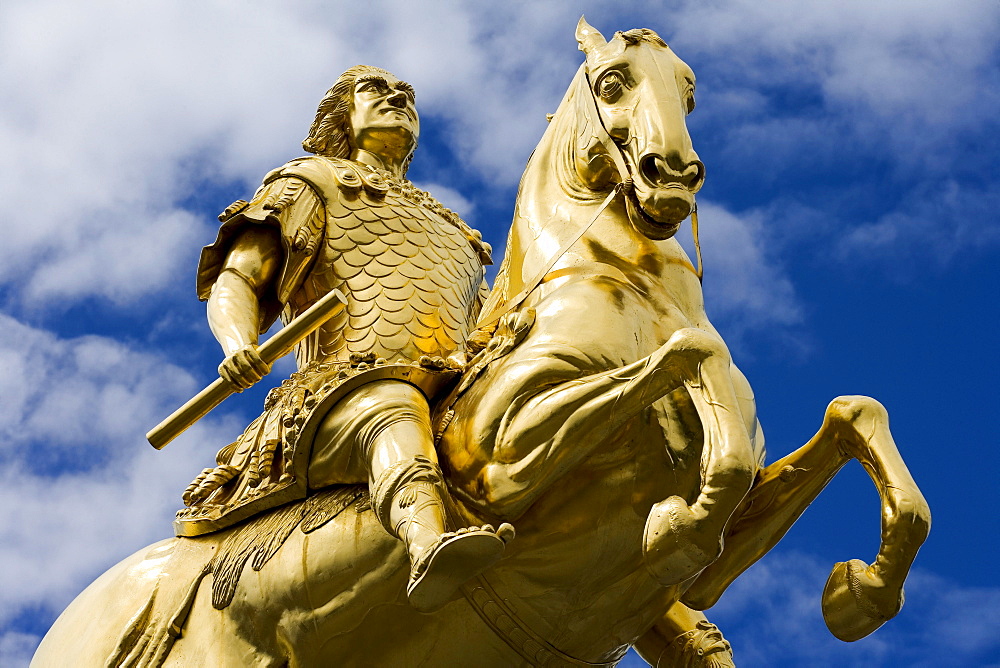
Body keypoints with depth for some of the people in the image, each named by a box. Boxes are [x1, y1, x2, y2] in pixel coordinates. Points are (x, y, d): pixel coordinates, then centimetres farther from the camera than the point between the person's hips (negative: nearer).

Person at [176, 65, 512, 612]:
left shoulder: (452, 232, 42)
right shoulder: (309, 182, 29)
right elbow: (234, 284, 17)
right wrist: (238, 344, -8)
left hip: (461, 398, 6)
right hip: (353, 383, -5)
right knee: (394, 415, -43)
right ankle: (430, 546, -73)